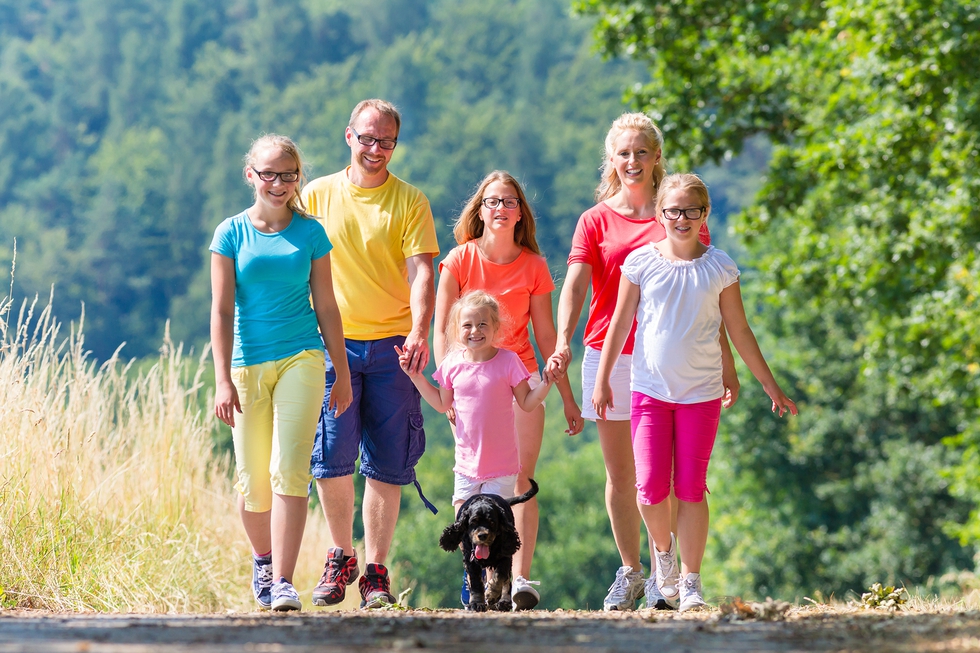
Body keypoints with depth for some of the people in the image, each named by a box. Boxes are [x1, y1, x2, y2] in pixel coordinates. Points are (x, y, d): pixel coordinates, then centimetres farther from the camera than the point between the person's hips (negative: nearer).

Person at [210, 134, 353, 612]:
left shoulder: (310, 234, 4)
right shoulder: (231, 234, 2)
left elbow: (326, 306, 10)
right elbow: (222, 310, -1)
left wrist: (342, 372, 11)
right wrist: (223, 380, -8)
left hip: (301, 358, -1)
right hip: (247, 365, 1)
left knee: (289, 472, -15)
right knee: (253, 481, 6)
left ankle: (283, 582, -16)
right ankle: (262, 559, 34)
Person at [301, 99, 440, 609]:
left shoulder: (410, 202, 5)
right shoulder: (317, 195, 8)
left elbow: (420, 272, -5)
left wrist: (419, 331, -21)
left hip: (391, 347, 0)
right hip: (332, 343, 0)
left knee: (387, 465, 0)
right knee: (331, 456, -8)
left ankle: (376, 572, 9)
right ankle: (340, 557, 14)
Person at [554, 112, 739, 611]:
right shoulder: (596, 220, 6)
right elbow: (575, 285, -8)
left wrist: (725, 361, 1)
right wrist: (562, 341, -25)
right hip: (607, 356, 2)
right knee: (619, 474, 6)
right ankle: (629, 572, 17)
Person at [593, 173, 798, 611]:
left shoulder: (719, 267, 2)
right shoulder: (641, 262, 1)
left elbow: (740, 333, 9)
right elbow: (620, 325, 7)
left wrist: (771, 387, 10)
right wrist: (602, 381, 6)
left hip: (701, 393, 0)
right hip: (650, 389, 0)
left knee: (691, 488, -1)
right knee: (651, 486, -8)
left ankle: (690, 582, 7)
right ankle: (663, 548, 22)